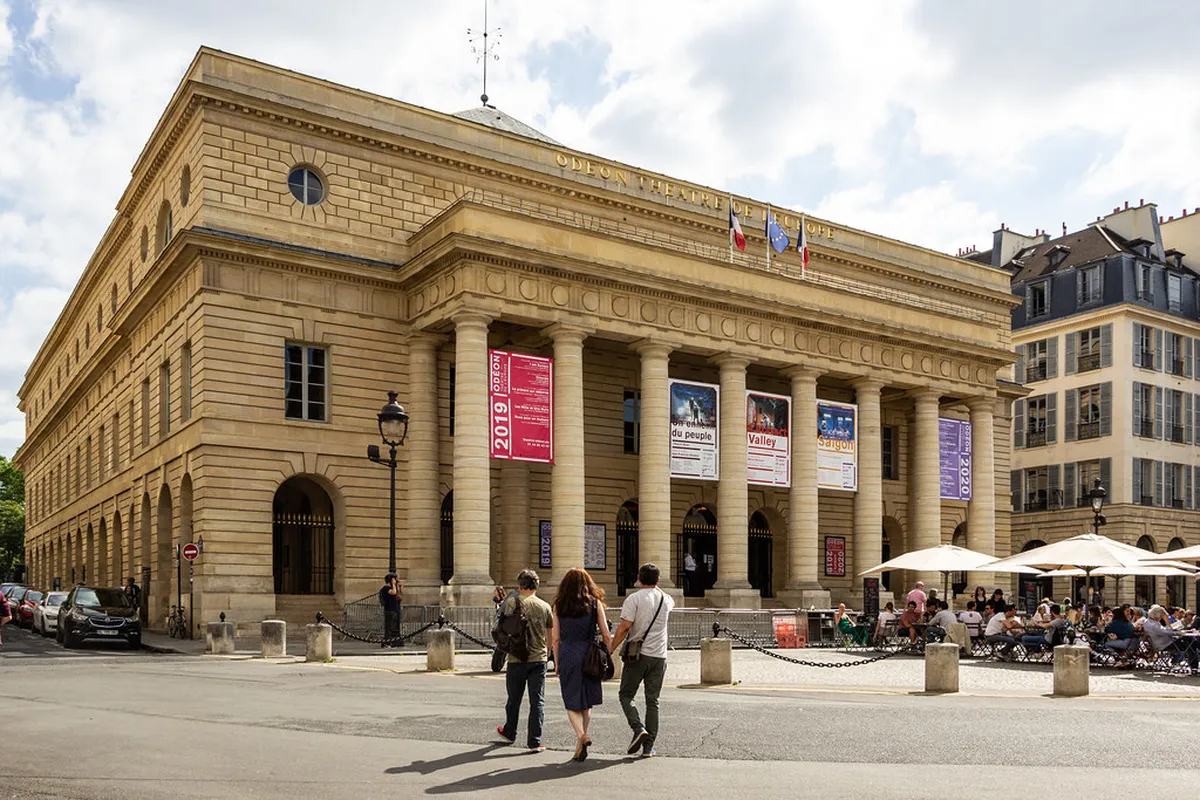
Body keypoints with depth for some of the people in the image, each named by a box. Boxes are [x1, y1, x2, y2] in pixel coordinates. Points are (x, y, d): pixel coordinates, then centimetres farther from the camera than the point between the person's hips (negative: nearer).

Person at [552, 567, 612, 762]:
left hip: (567, 656, -1)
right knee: (586, 703, 15)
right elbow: (606, 635, 2)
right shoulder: (595, 603, 3)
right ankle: (581, 742, 20)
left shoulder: (559, 605, 4)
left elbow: (556, 638, 4)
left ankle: (581, 735, -18)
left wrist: (557, 663, 11)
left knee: (572, 702, 5)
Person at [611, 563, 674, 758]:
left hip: (638, 654, -4)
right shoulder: (665, 599, 7)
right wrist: (656, 588, 45)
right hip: (659, 656, 4)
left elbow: (624, 628, -13)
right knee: (652, 701, 8)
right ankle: (649, 746, 8)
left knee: (626, 695, 8)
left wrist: (611, 649, -5)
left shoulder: (634, 599, -7)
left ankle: (638, 729, -12)